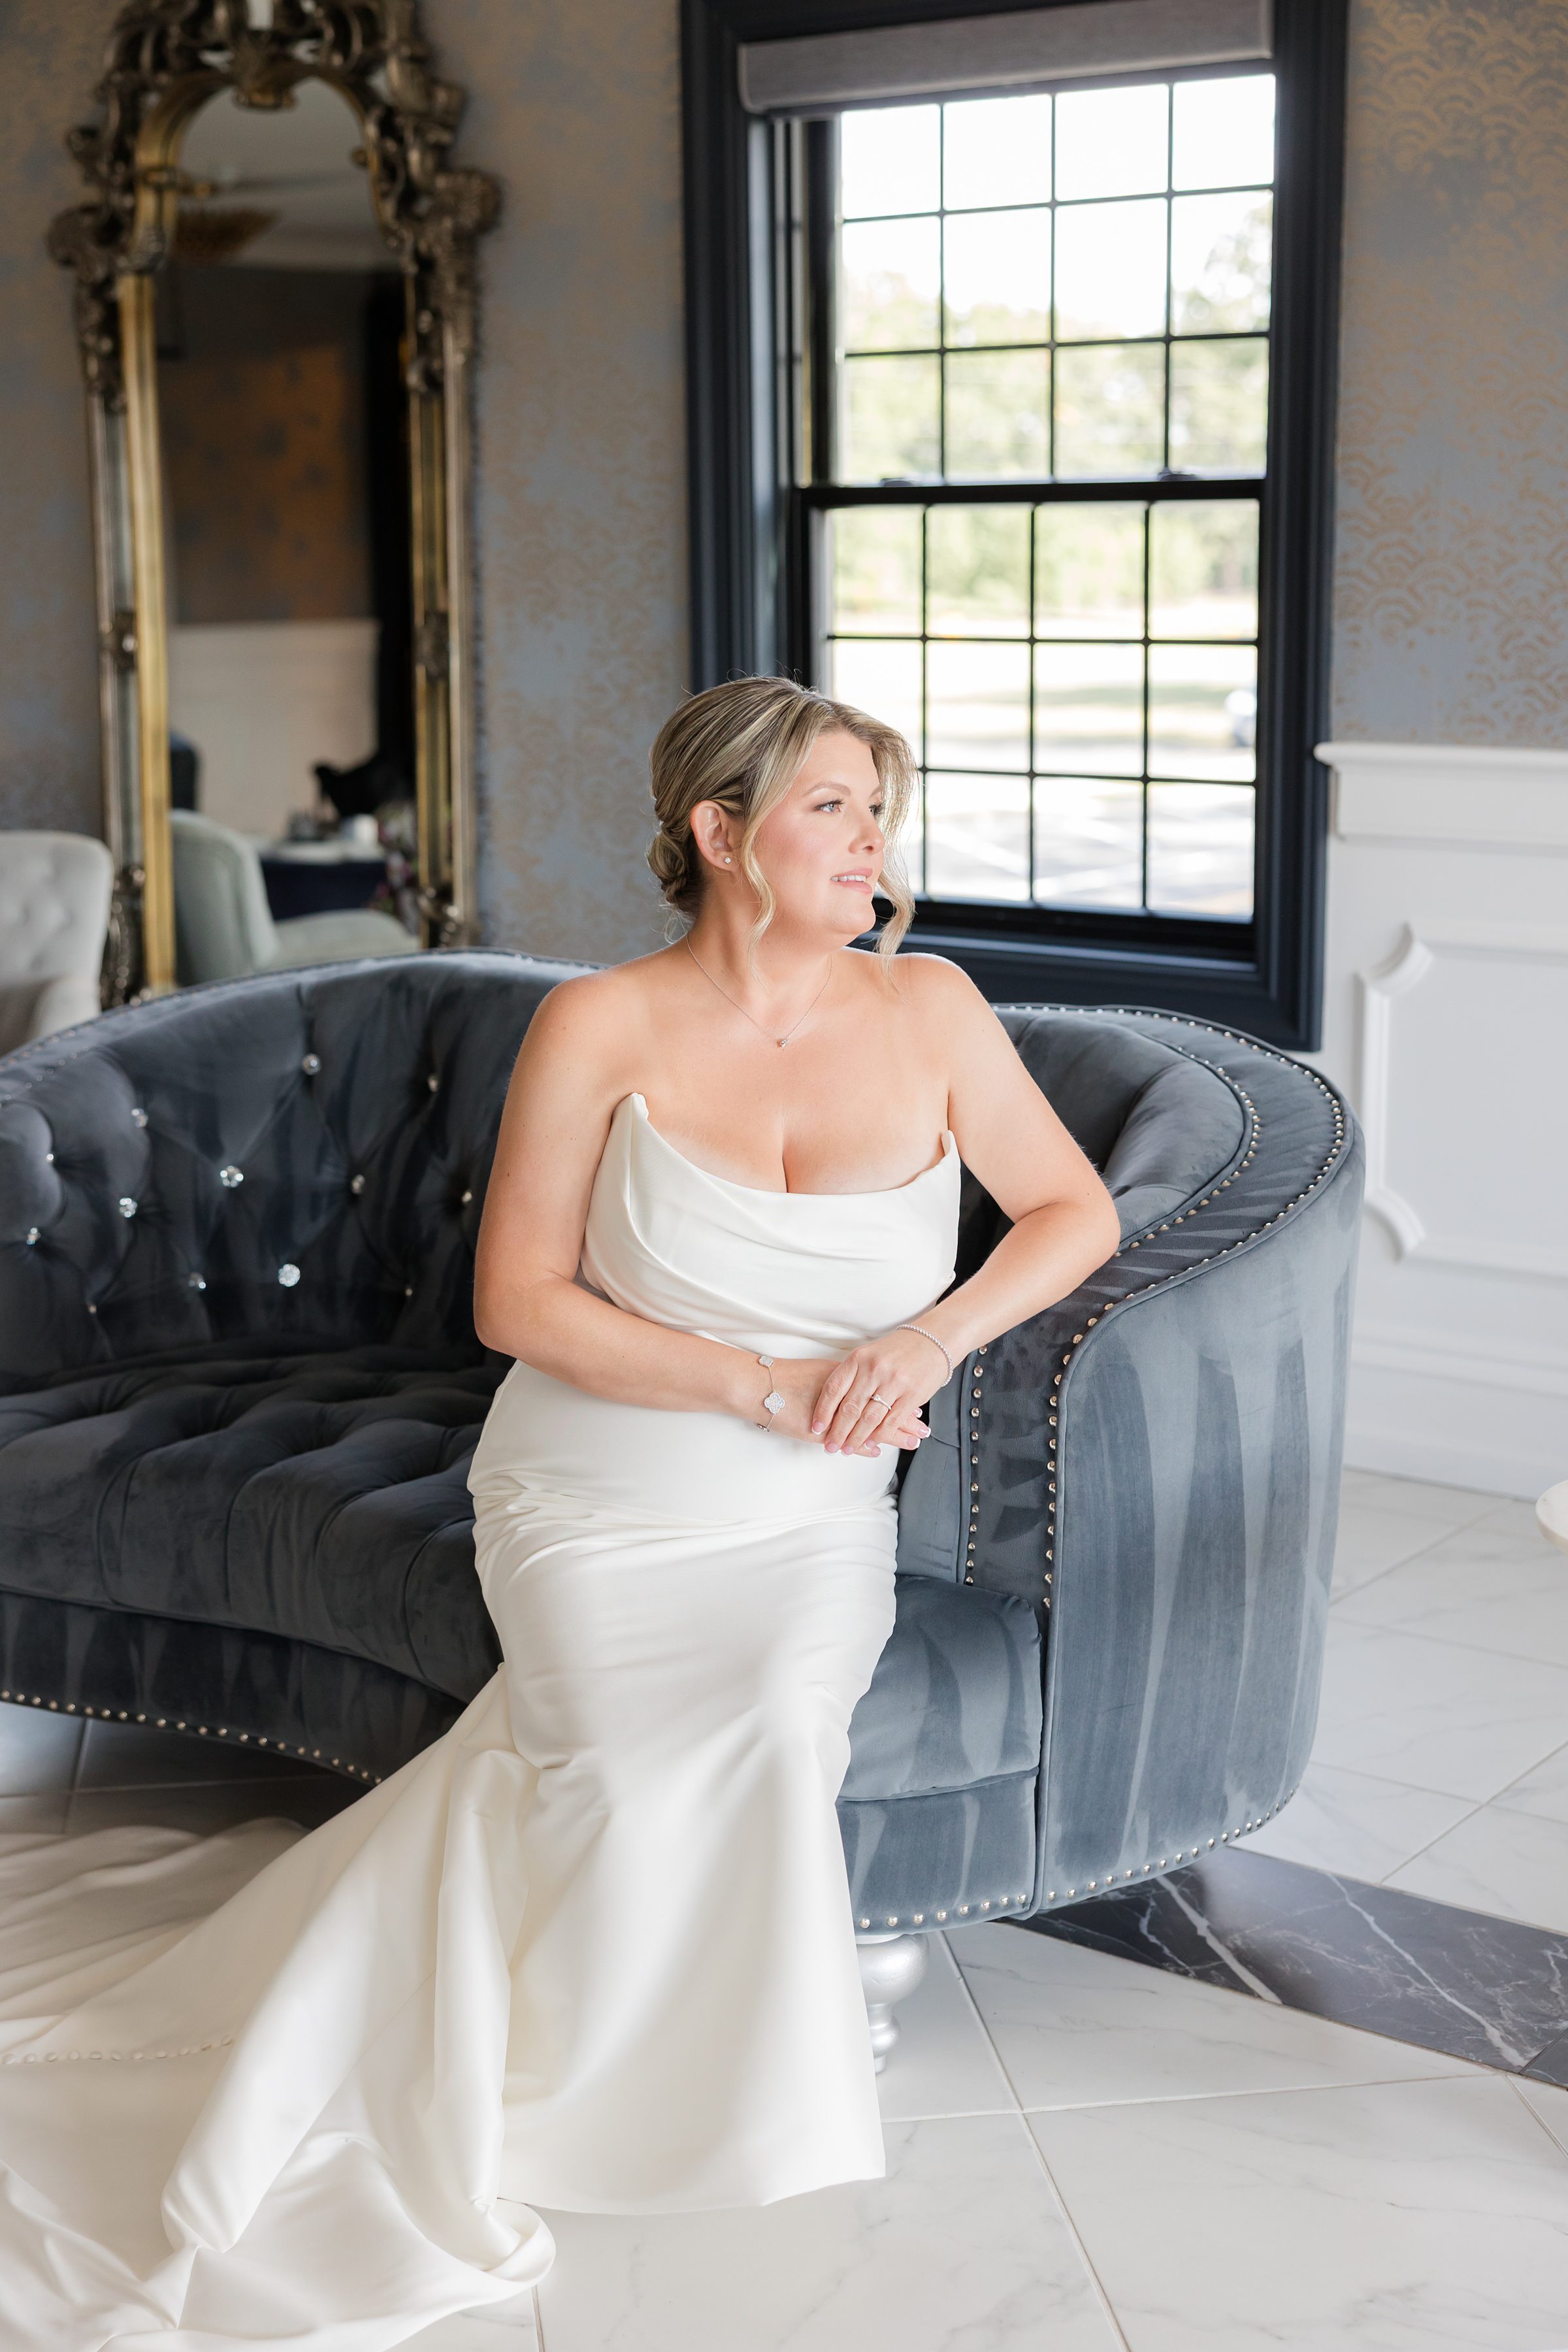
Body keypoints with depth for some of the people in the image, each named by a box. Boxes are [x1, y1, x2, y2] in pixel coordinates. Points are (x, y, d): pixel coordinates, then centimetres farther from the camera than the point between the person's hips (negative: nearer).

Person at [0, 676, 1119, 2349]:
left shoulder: (927, 1008, -2)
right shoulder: (599, 1028, -10)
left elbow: (1076, 1214, 5)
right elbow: (519, 1303, -10)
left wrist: (931, 1337, -13)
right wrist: (765, 1383, -18)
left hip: (805, 1523, 2)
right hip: (594, 1502, -2)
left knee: (770, 1726, -24)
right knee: (655, 1771, -23)